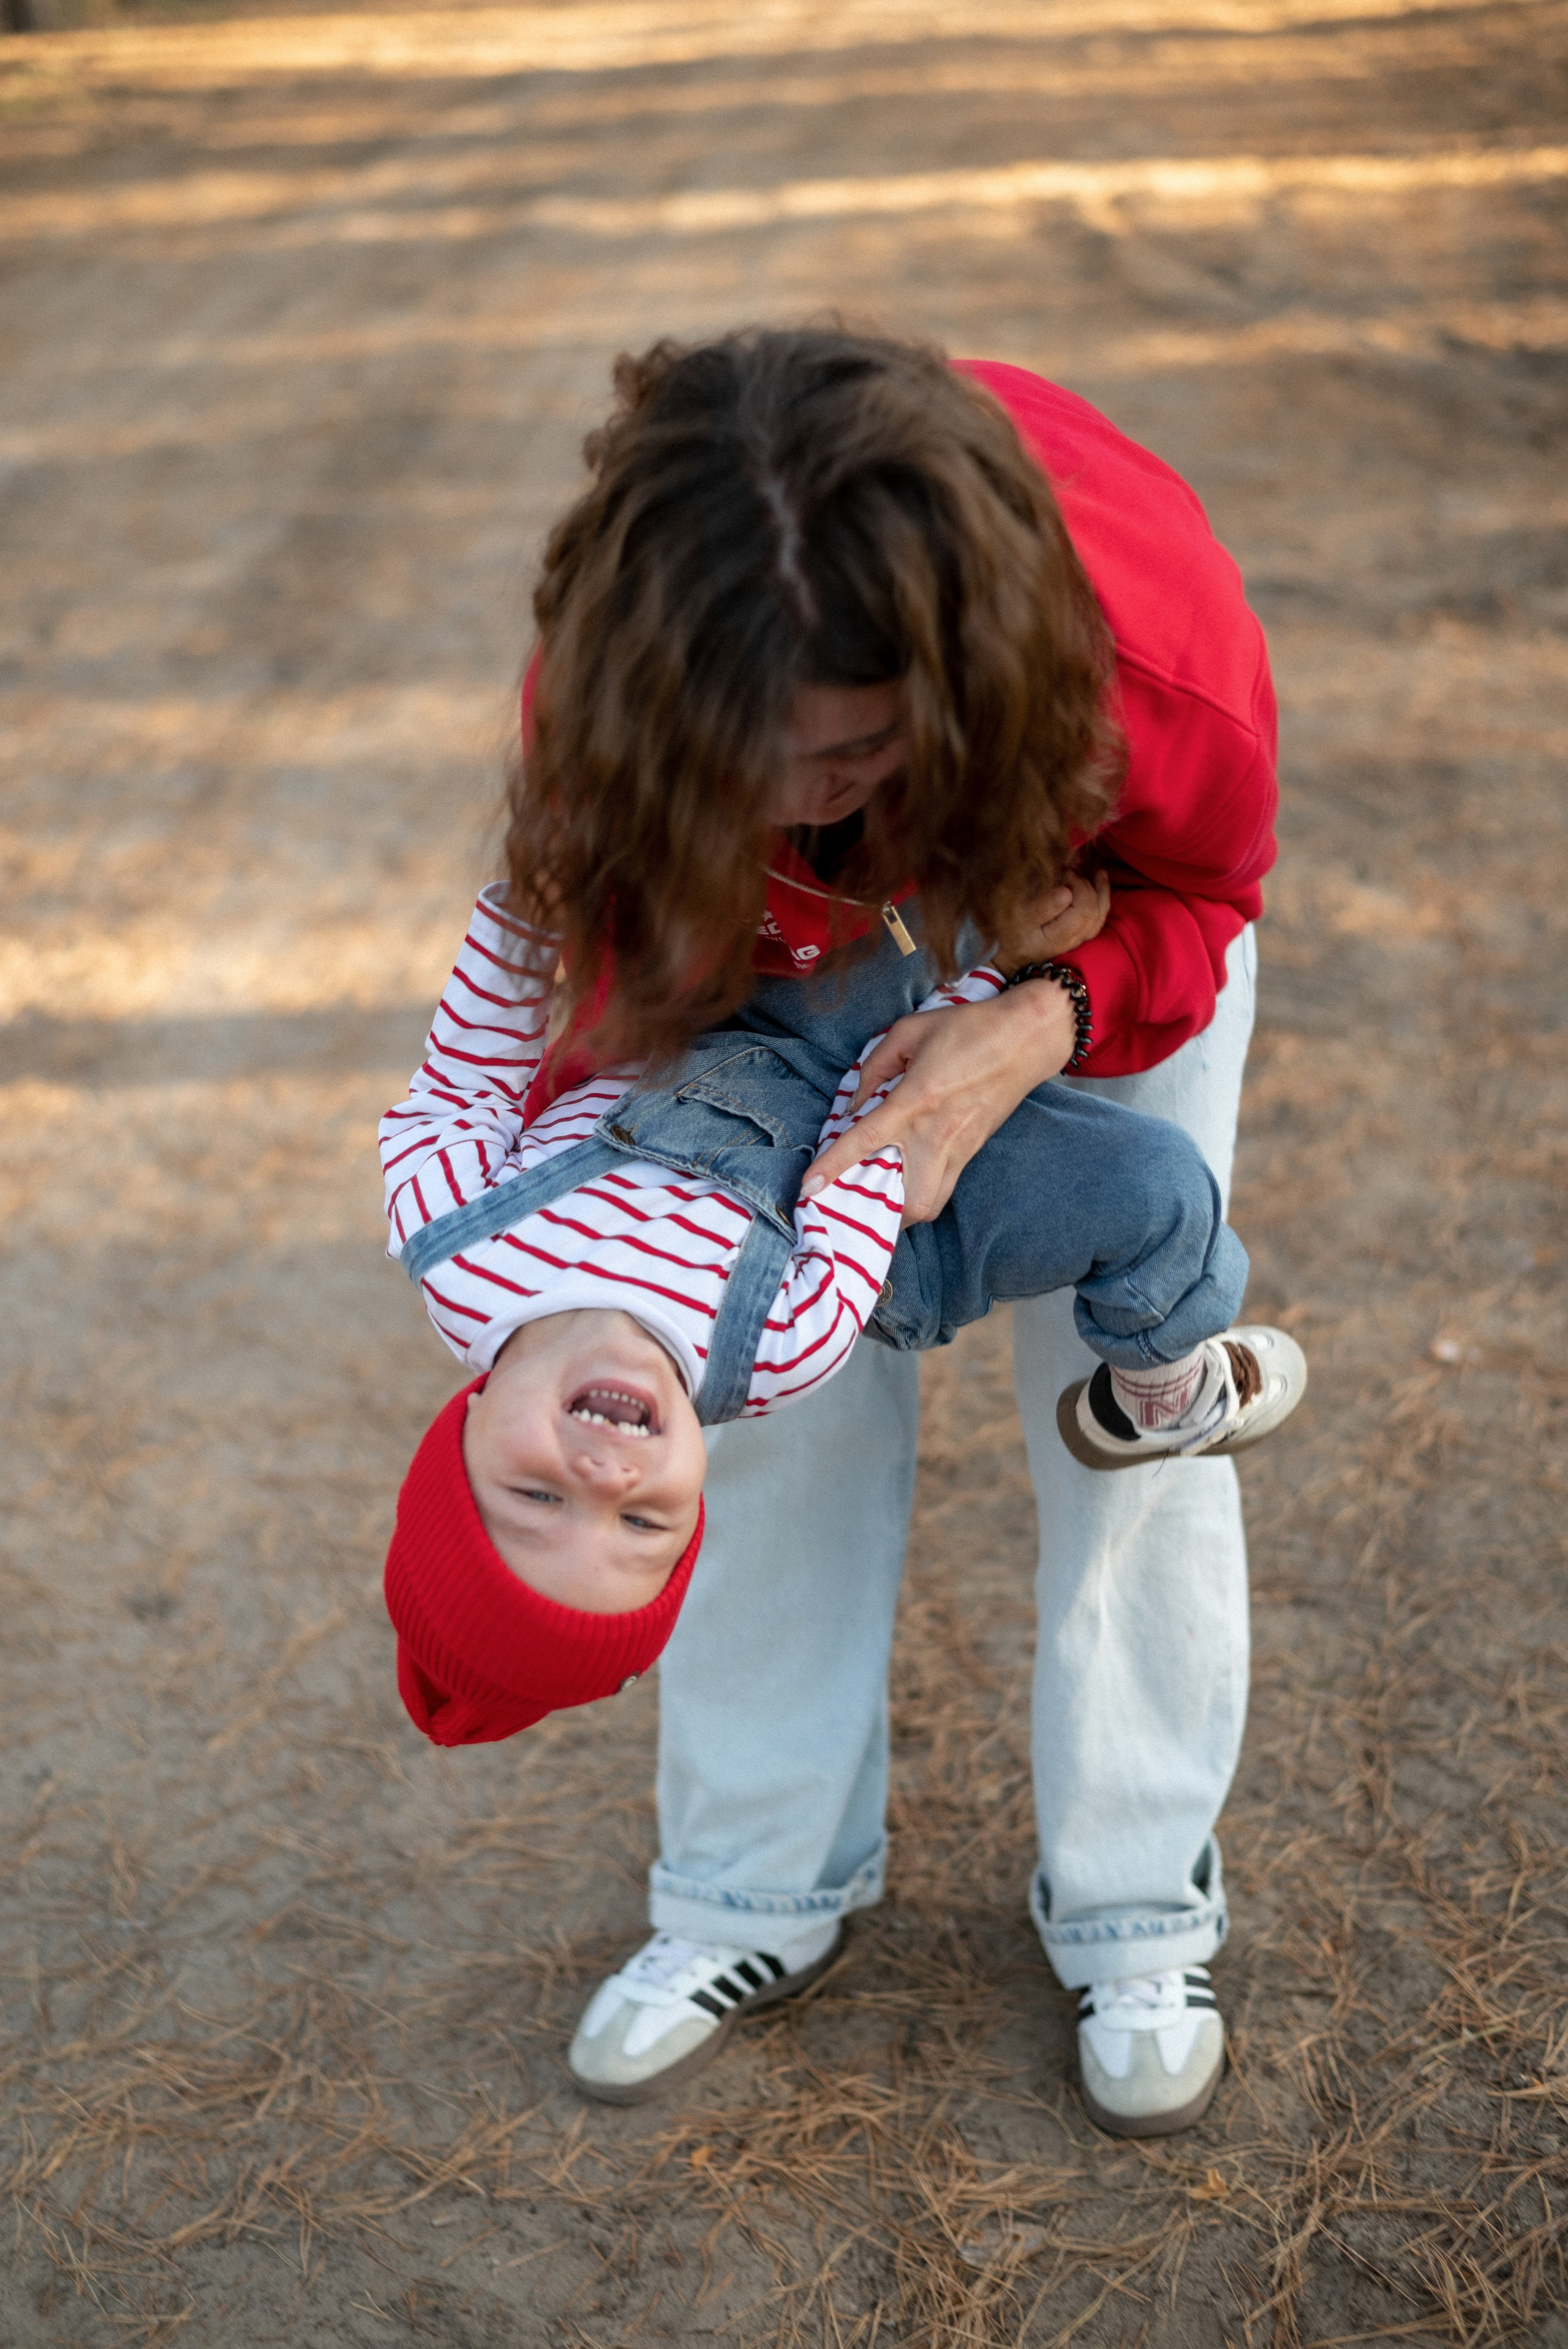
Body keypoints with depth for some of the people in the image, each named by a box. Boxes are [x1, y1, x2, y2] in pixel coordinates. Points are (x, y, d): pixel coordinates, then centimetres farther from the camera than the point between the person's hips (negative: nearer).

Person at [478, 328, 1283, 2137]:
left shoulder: (1160, 654, -43)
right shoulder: (609, 677, -38)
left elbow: (1199, 900, -19)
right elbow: (599, 925, -17)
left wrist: (1041, 1031, -40)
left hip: (1081, 890, -1)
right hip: (801, 925, 2)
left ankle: (1134, 1898, 18)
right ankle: (761, 1881, 21)